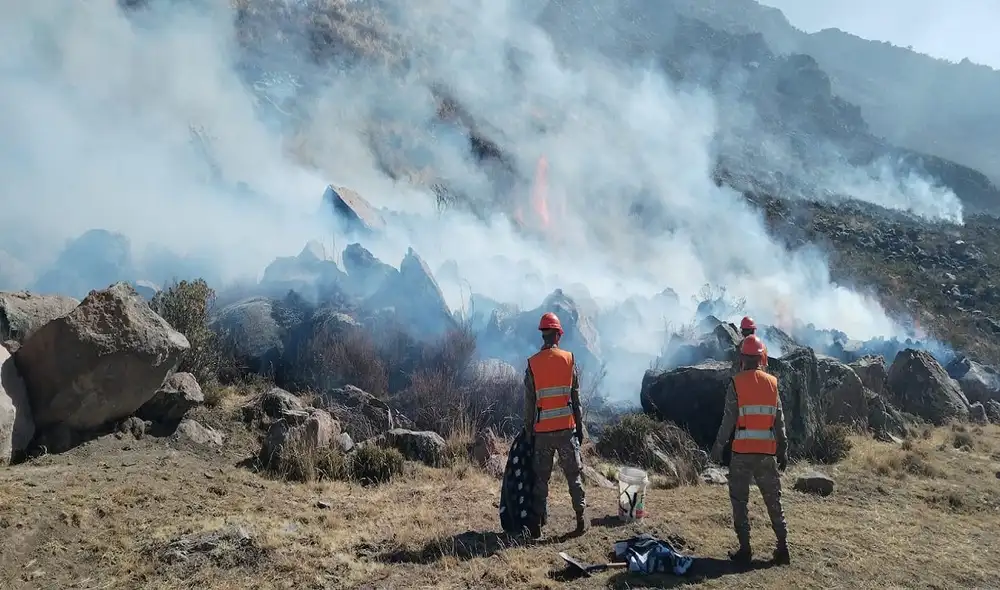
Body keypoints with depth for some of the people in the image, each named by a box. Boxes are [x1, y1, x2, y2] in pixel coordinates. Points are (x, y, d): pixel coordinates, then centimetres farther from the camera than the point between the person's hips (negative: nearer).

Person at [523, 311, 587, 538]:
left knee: (541, 477, 7)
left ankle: (538, 524, 7)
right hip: (566, 428, 0)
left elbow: (529, 402, -1)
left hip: (542, 430, 0)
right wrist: (580, 427, 7)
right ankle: (580, 520, 10)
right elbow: (576, 399, 0)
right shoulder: (569, 360, -3)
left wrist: (529, 430, 8)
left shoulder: (532, 364, -3)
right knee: (574, 474, 10)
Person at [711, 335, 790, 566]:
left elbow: (729, 418, -8)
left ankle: (745, 549, 6)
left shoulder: (736, 383, -6)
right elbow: (780, 421, 6)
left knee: (740, 500, 6)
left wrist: (718, 446, -1)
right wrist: (783, 450, 12)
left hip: (742, 451, -3)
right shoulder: (772, 383, 4)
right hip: (767, 451, 3)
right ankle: (783, 547, 13)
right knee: (773, 500, 13)